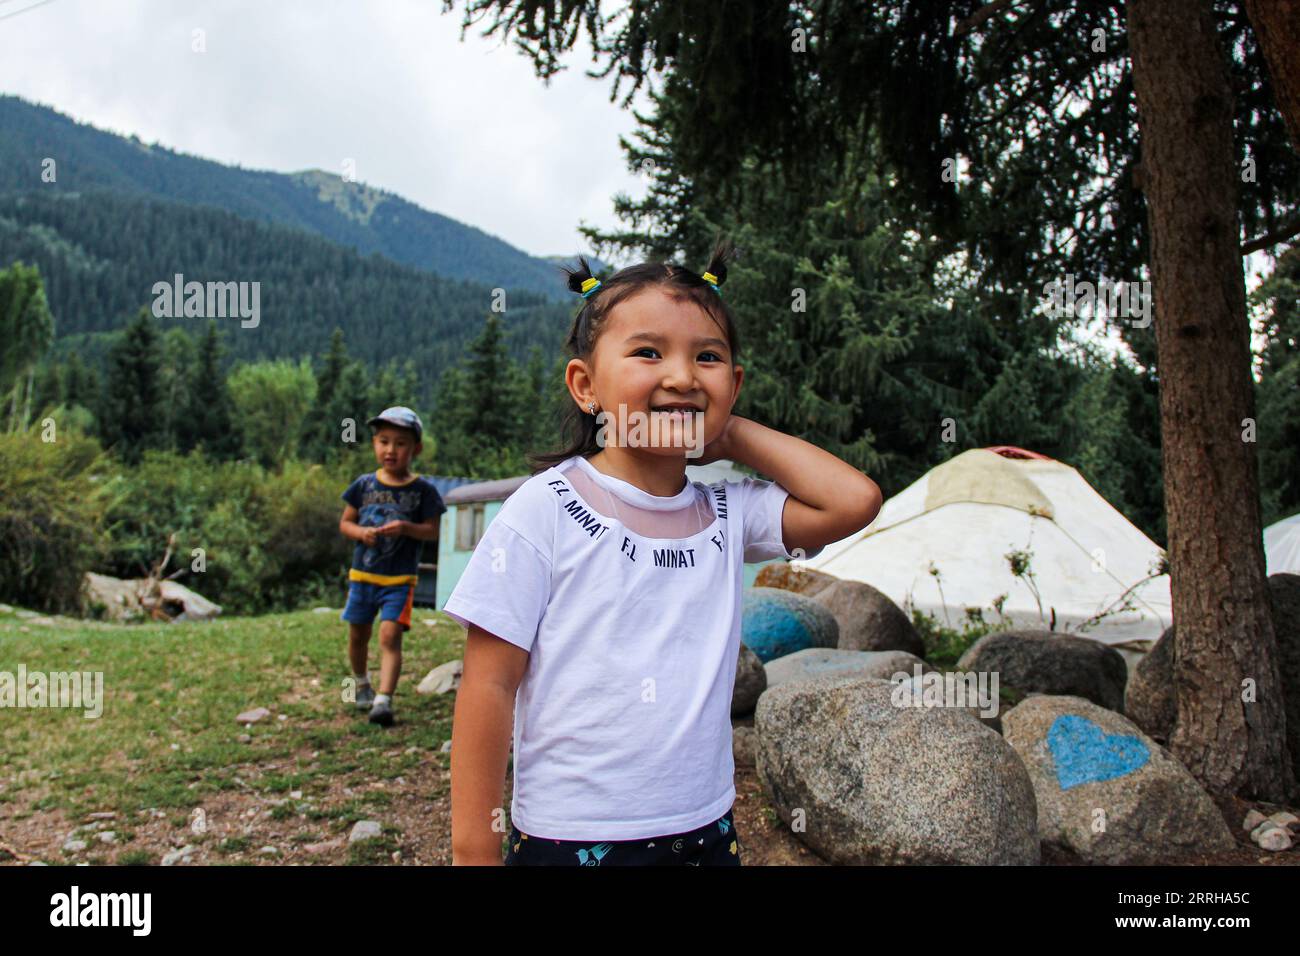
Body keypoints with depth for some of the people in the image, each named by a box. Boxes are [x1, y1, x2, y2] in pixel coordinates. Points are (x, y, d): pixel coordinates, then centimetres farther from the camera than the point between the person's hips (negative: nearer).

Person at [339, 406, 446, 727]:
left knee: (390, 635, -16)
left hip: (399, 578, -3)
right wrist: (361, 532, -14)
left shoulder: (423, 490, -5)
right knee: (358, 635, 16)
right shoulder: (364, 484, 2)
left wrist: (407, 528, -23)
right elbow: (345, 522, 8)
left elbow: (433, 531, -5)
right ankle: (361, 683, 41)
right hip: (362, 573, 4)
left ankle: (384, 700, -19)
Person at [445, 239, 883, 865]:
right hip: (568, 836, -3)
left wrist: (732, 434, -5)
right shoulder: (546, 509, -12)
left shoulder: (730, 514, 1)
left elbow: (855, 501, -10)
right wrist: (474, 848, -9)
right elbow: (489, 685, -11)